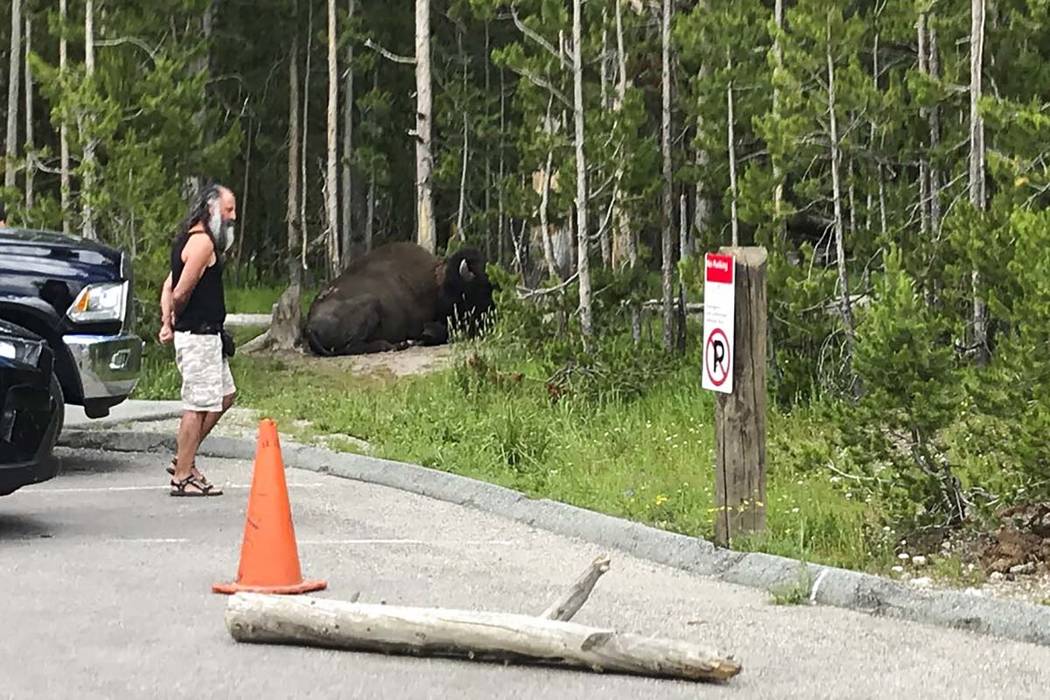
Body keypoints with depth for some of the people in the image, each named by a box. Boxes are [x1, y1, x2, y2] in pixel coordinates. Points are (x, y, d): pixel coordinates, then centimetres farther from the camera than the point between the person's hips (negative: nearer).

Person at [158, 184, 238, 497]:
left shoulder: (192, 239, 17)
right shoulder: (202, 242, -16)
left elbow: (169, 286, 18)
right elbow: (180, 293, -20)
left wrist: (168, 322, 8)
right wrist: (176, 319, -1)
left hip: (207, 334, 10)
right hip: (198, 334, -10)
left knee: (224, 396, 17)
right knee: (199, 404, -6)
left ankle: (182, 460, 20)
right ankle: (183, 476, -2)